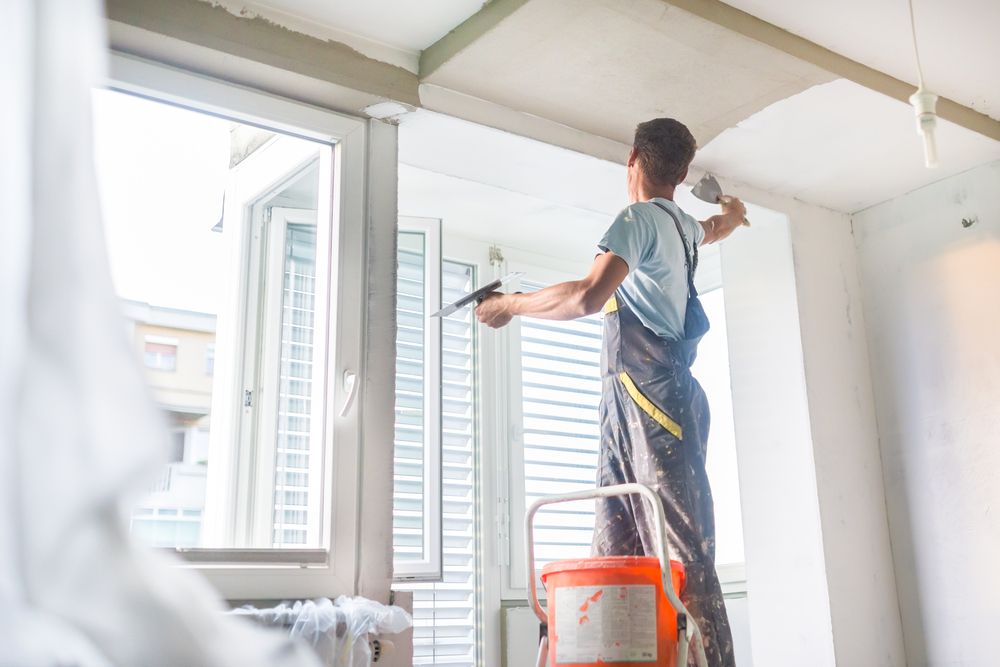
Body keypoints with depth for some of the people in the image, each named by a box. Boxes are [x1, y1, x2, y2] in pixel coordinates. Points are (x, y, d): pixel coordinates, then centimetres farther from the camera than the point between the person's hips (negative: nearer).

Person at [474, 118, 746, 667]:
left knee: (682, 559, -13)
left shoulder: (640, 217, -5)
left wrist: (511, 304, -6)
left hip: (652, 400, -9)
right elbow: (718, 227, 50)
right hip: (626, 411, 9)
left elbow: (588, 296, -20)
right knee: (613, 556, 1)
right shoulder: (684, 226, 23)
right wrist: (731, 213, 74)